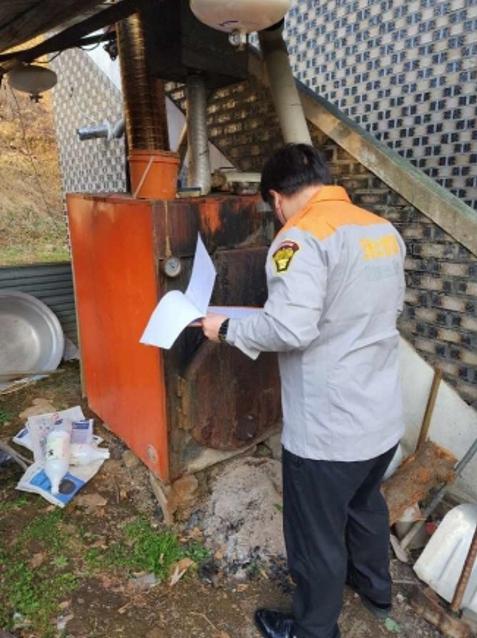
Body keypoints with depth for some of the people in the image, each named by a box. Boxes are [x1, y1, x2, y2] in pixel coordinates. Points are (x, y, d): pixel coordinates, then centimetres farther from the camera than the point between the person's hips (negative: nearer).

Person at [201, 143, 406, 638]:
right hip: (384, 417, 8)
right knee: (365, 505, 32)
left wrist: (228, 329, -14)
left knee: (315, 537, 16)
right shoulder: (385, 230, 5)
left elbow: (290, 330, -30)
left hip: (327, 430, -8)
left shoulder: (302, 238, -20)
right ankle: (375, 588, 58)